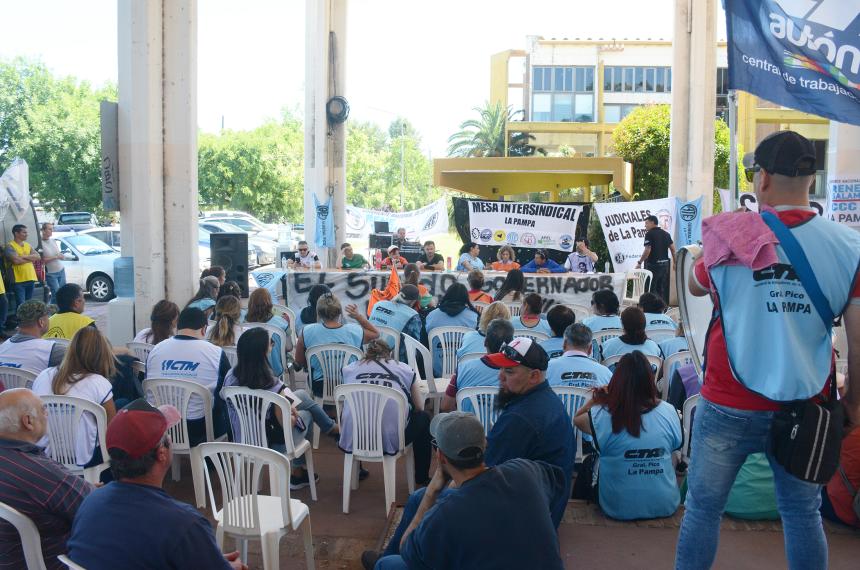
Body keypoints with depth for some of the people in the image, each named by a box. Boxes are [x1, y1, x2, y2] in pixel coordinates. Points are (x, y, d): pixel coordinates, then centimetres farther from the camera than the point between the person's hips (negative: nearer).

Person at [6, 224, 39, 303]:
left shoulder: (28, 245, 16)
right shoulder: (10, 246, -5)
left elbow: (38, 257, 5)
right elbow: (16, 260, -19)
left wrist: (25, 256, -11)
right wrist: (31, 258, -4)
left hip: (31, 279, 6)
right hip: (19, 280, -6)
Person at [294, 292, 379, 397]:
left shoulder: (307, 332, -17)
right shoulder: (355, 331, -16)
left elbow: (299, 362, -2)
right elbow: (376, 334, 6)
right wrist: (359, 317, -1)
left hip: (320, 389, 0)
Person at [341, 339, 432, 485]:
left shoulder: (349, 369, 13)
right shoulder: (404, 369, 10)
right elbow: (419, 408, 19)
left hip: (352, 440, 2)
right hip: (391, 440, -2)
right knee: (423, 418, 28)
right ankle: (421, 478, 36)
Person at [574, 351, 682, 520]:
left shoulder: (602, 416, -19)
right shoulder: (668, 411, -13)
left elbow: (576, 419, 2)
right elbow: (677, 446, 6)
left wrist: (595, 400, -9)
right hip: (666, 506, 2)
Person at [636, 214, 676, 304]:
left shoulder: (649, 234, -10)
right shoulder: (666, 233, 10)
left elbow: (647, 250, -19)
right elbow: (673, 249, 9)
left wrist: (639, 262, -13)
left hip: (653, 264, -6)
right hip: (665, 264, 6)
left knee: (651, 289, -1)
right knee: (663, 288, 12)